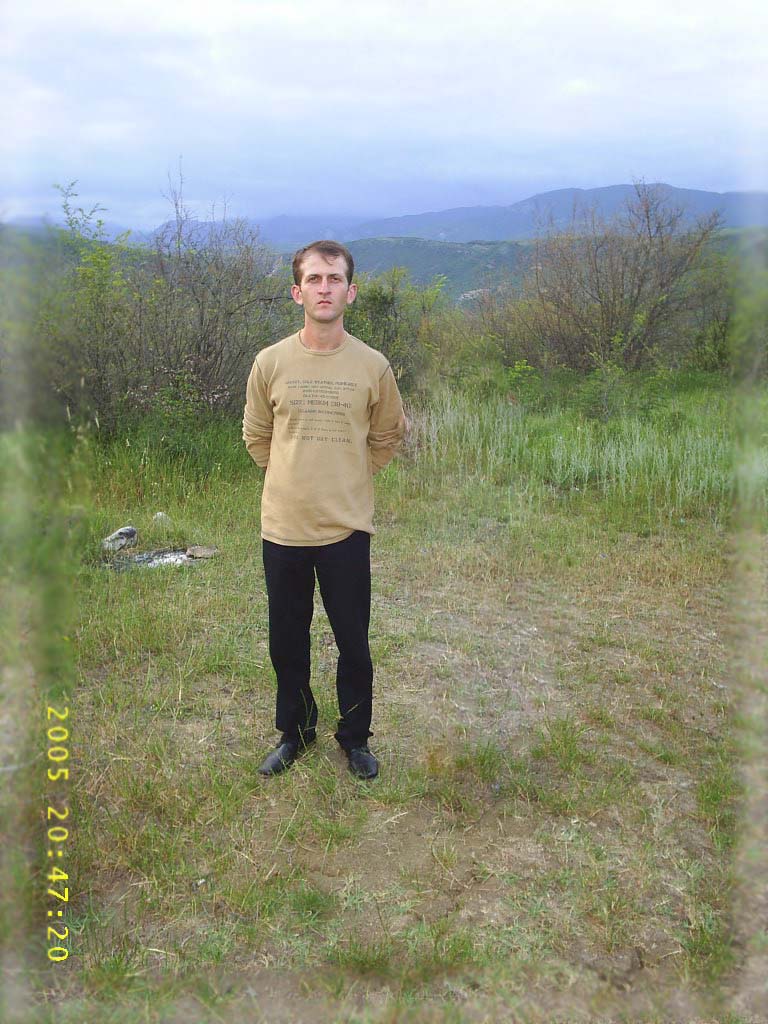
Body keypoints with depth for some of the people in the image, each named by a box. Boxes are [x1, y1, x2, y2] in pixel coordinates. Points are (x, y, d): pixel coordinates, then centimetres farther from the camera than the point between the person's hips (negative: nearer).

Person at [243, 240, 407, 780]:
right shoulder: (271, 361, -2)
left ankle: (355, 737, 31)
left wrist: (348, 478, 10)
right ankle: (295, 732, 36)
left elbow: (389, 436, 12)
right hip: (283, 528, 1)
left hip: (348, 529, -1)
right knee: (287, 642, 14)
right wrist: (294, 479, 10)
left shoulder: (373, 366, -4)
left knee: (353, 643, 9)